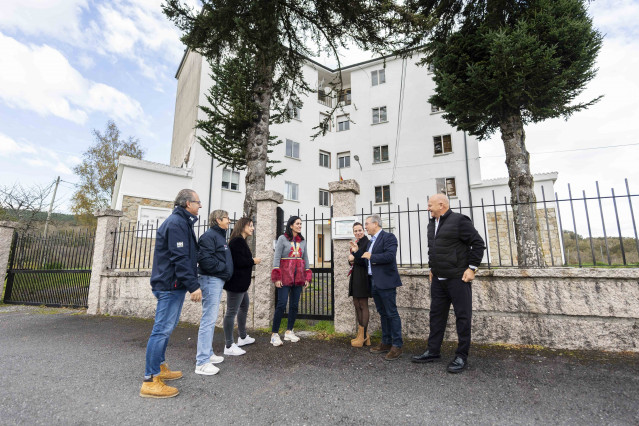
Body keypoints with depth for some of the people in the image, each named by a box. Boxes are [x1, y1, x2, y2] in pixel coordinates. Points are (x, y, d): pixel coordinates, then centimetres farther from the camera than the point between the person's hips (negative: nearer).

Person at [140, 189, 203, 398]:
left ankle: (160, 368, 32)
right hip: (171, 285, -11)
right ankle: (150, 381, 3)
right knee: (162, 329, -5)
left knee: (165, 328, 19)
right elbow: (180, 258, -23)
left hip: (171, 285, 11)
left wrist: (191, 283, 22)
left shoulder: (181, 222, 17)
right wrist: (194, 285, -23)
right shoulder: (176, 223, -17)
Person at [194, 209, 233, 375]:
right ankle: (202, 362, 1)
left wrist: (225, 269, 8)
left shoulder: (220, 236, 18)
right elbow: (204, 259, -25)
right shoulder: (209, 235, -14)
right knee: (209, 320, -7)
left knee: (211, 319, 17)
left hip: (218, 280, 11)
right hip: (211, 280, -11)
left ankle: (208, 353, 29)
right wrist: (222, 267, -16)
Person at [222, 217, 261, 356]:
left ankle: (242, 337, 38)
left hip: (241, 283, 12)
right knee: (232, 312, -3)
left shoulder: (240, 241, 16)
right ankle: (229, 346, 6)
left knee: (244, 307, 22)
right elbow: (239, 261, -25)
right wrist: (253, 261, -13)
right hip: (236, 283, -12)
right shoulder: (237, 241, -18)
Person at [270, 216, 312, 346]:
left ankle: (289, 332, 21)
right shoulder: (282, 239, -2)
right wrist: (276, 277, -12)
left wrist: (307, 276, 10)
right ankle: (274, 334, 1)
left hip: (298, 276, 5)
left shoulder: (302, 241, 13)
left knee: (294, 305, 8)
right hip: (285, 275, -5)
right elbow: (276, 257, -6)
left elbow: (305, 258, 15)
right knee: (281, 305, -9)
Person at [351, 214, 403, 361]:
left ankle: (397, 346, 8)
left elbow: (390, 256, -23)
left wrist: (371, 256, -15)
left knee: (392, 313, -2)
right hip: (374, 283, 9)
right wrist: (357, 251, 10)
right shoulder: (371, 241, 18)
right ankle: (386, 343, 25)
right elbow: (366, 260, 22)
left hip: (385, 282, -9)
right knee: (383, 313, 15)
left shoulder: (388, 237, -9)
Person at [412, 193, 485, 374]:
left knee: (462, 317, 4)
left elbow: (478, 243, -11)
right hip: (438, 279, 8)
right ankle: (433, 351, 24)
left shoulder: (459, 220, -11)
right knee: (436, 315, 13)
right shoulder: (432, 223, 13)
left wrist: (472, 268, -13)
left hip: (458, 278, -8)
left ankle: (461, 356, 16)